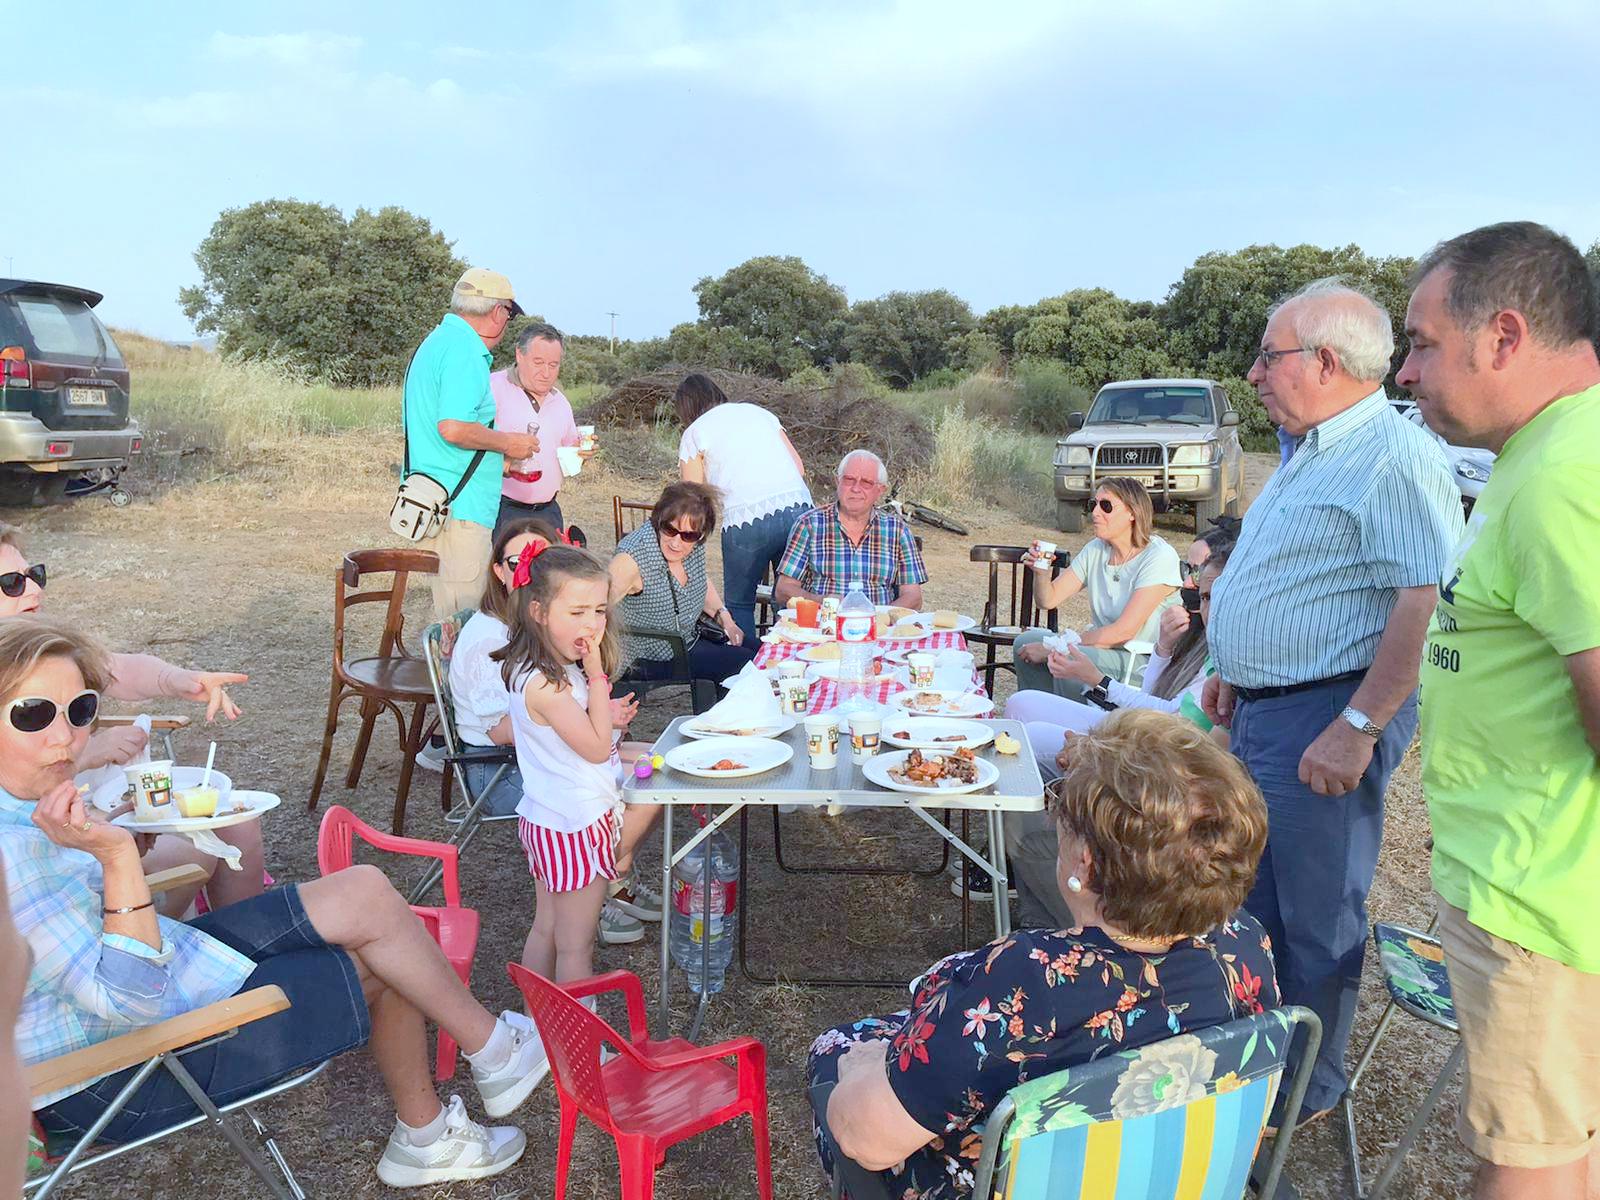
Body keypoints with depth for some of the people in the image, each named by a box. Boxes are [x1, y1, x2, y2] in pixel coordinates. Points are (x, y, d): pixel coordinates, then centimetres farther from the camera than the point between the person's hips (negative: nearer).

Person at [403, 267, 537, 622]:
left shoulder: (435, 341, 18)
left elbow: (406, 406, 29)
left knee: (450, 612, 16)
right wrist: (506, 442, -9)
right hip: (458, 507, -11)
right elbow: (453, 427, -26)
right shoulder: (465, 350, -15)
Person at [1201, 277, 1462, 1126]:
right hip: (1262, 712, 10)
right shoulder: (1313, 452, 14)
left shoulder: (1396, 456, -18)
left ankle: (1308, 1090, 24)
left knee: (1316, 917, 6)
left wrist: (1358, 728, -26)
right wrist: (1235, 672, 21)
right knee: (1254, 899, 21)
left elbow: (1425, 601, -26)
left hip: (1325, 720, -10)